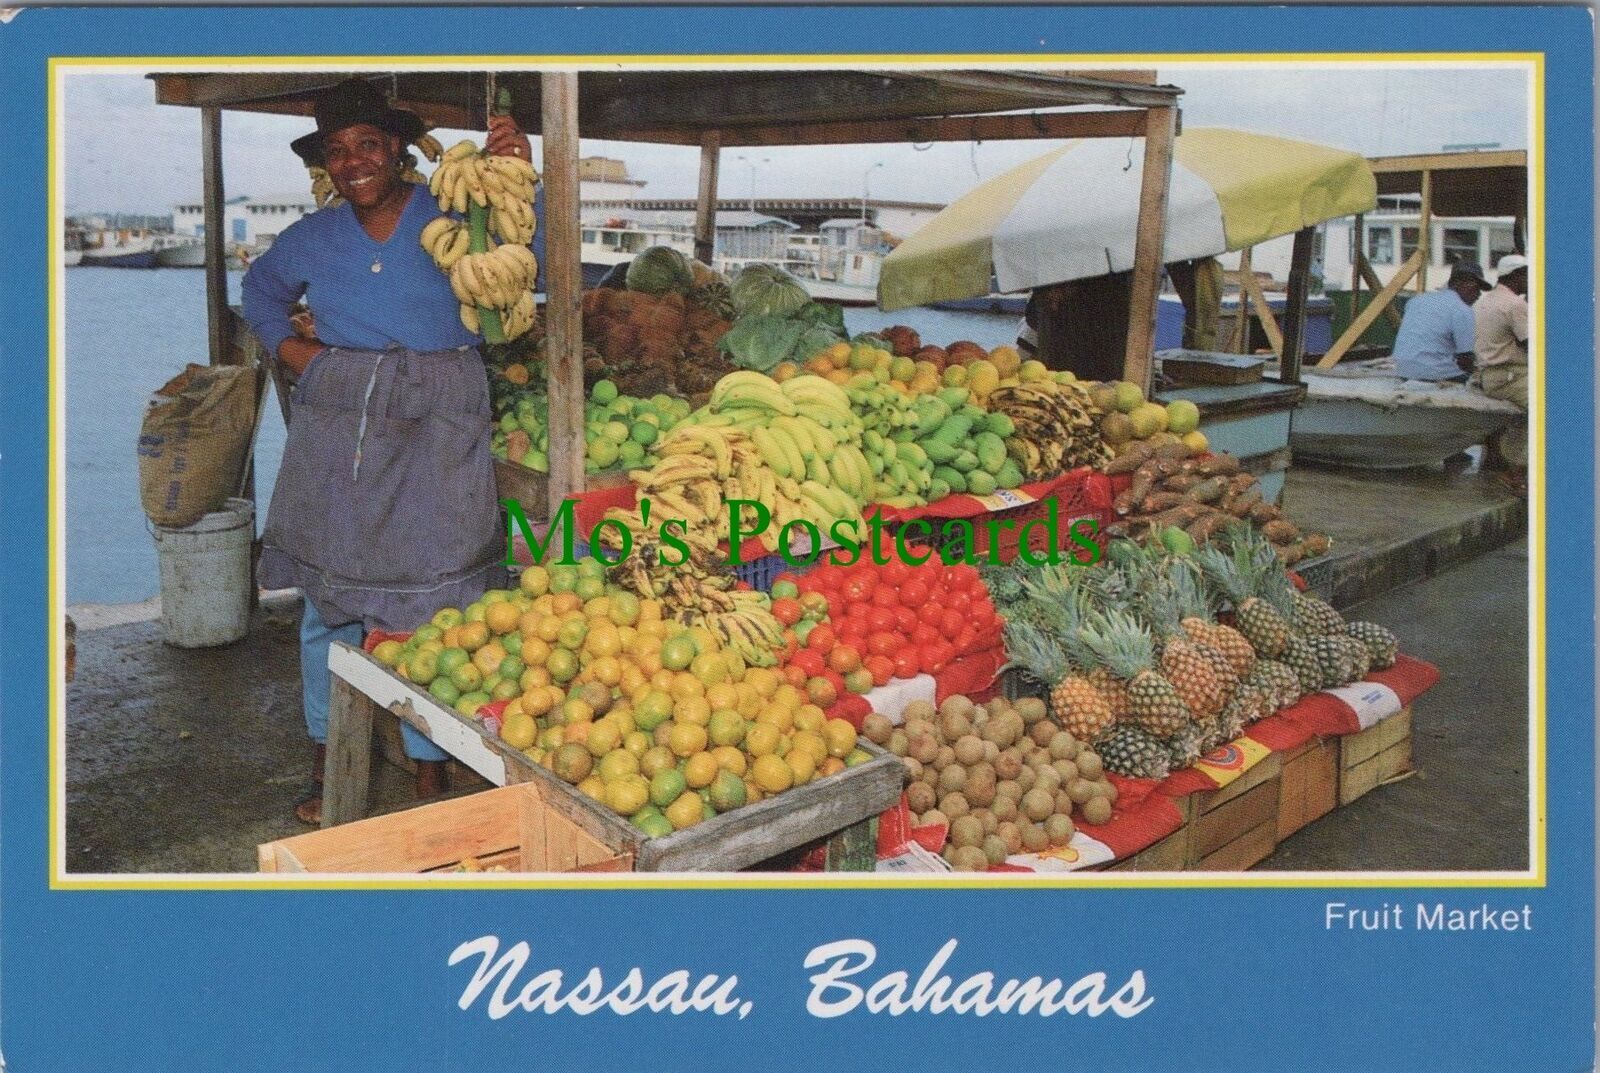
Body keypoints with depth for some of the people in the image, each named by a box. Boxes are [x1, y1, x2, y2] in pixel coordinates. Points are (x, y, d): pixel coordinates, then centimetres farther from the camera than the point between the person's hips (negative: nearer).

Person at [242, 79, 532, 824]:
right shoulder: (313, 238, 13)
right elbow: (259, 290, 30)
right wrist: (287, 346, 13)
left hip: (436, 427, -3)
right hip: (338, 422, 4)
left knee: (432, 600, -1)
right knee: (330, 595, 8)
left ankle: (430, 767, 13)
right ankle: (328, 762, 23)